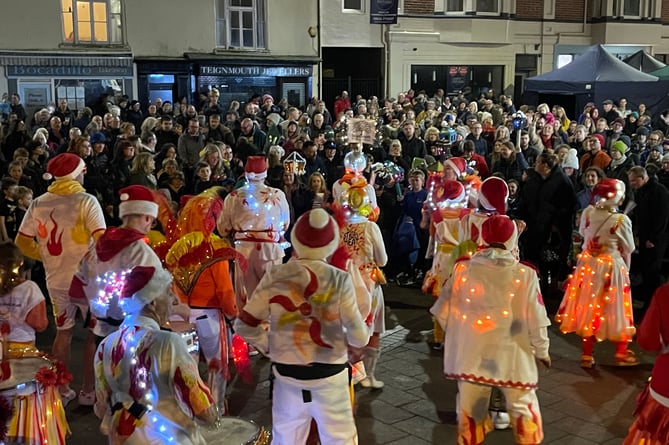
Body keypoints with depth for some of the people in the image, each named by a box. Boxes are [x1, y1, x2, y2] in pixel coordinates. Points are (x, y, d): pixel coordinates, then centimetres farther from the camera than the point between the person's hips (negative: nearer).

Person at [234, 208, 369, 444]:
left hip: (286, 373, 2)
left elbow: (244, 325, -4)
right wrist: (362, 334, 11)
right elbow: (359, 337, -12)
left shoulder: (275, 278, -8)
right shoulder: (339, 280, -14)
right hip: (329, 374, -2)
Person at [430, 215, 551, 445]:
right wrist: (542, 350, 9)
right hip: (512, 356, -2)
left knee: (470, 409, 17)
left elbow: (444, 312, 0)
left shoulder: (463, 270, -9)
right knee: (524, 408, 17)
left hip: (471, 355, 2)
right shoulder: (525, 274, -14)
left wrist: (457, 334, 19)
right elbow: (536, 319, -7)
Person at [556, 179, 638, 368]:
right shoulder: (621, 220, -17)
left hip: (588, 265, 4)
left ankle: (587, 354, 20)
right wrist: (625, 267, 11)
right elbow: (628, 249, -6)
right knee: (614, 310, 10)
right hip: (612, 267, -4)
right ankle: (621, 353, 25)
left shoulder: (588, 212, -8)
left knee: (588, 309, 12)